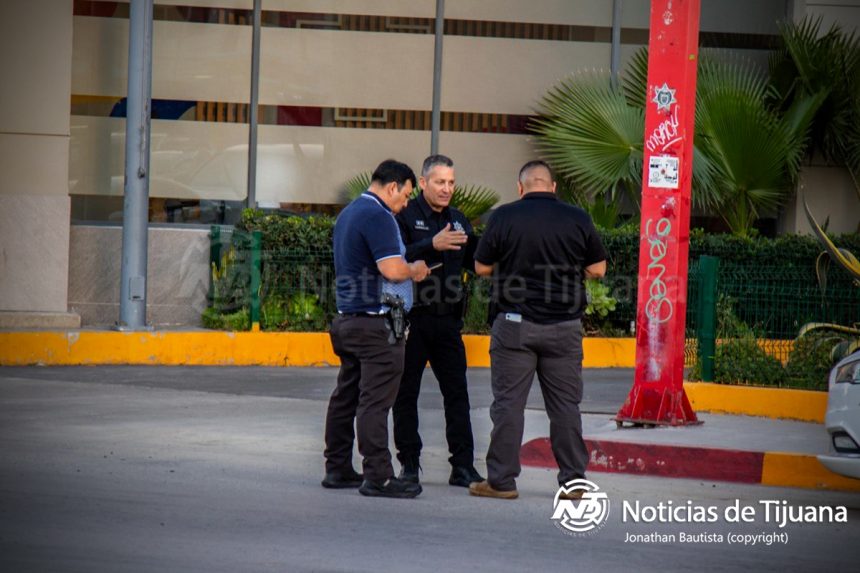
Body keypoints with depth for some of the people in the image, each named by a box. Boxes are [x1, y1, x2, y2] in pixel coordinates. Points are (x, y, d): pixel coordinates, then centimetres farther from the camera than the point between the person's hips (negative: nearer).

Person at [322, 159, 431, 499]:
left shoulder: (349, 213, 17)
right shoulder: (377, 216, -15)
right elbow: (393, 270, -23)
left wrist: (408, 269, 21)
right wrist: (415, 270, -3)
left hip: (347, 317, 10)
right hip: (376, 323, -10)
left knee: (346, 396, 13)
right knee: (375, 400, -9)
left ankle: (337, 468, 17)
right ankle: (378, 476, -10)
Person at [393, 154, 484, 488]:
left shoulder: (458, 221, 13)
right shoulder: (406, 217, -5)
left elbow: (476, 263, 14)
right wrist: (432, 245, -30)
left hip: (448, 321, 4)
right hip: (412, 319, -4)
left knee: (457, 392, 3)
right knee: (406, 394, 3)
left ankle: (463, 466, 5)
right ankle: (409, 464, 11)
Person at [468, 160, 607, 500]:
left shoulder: (504, 217, -4)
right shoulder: (577, 219, 0)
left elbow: (482, 267, 2)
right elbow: (597, 269, 5)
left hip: (515, 322, -2)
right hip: (564, 325, 2)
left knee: (508, 402, 3)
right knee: (565, 405, 7)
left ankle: (501, 480, 4)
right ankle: (574, 480, 9)